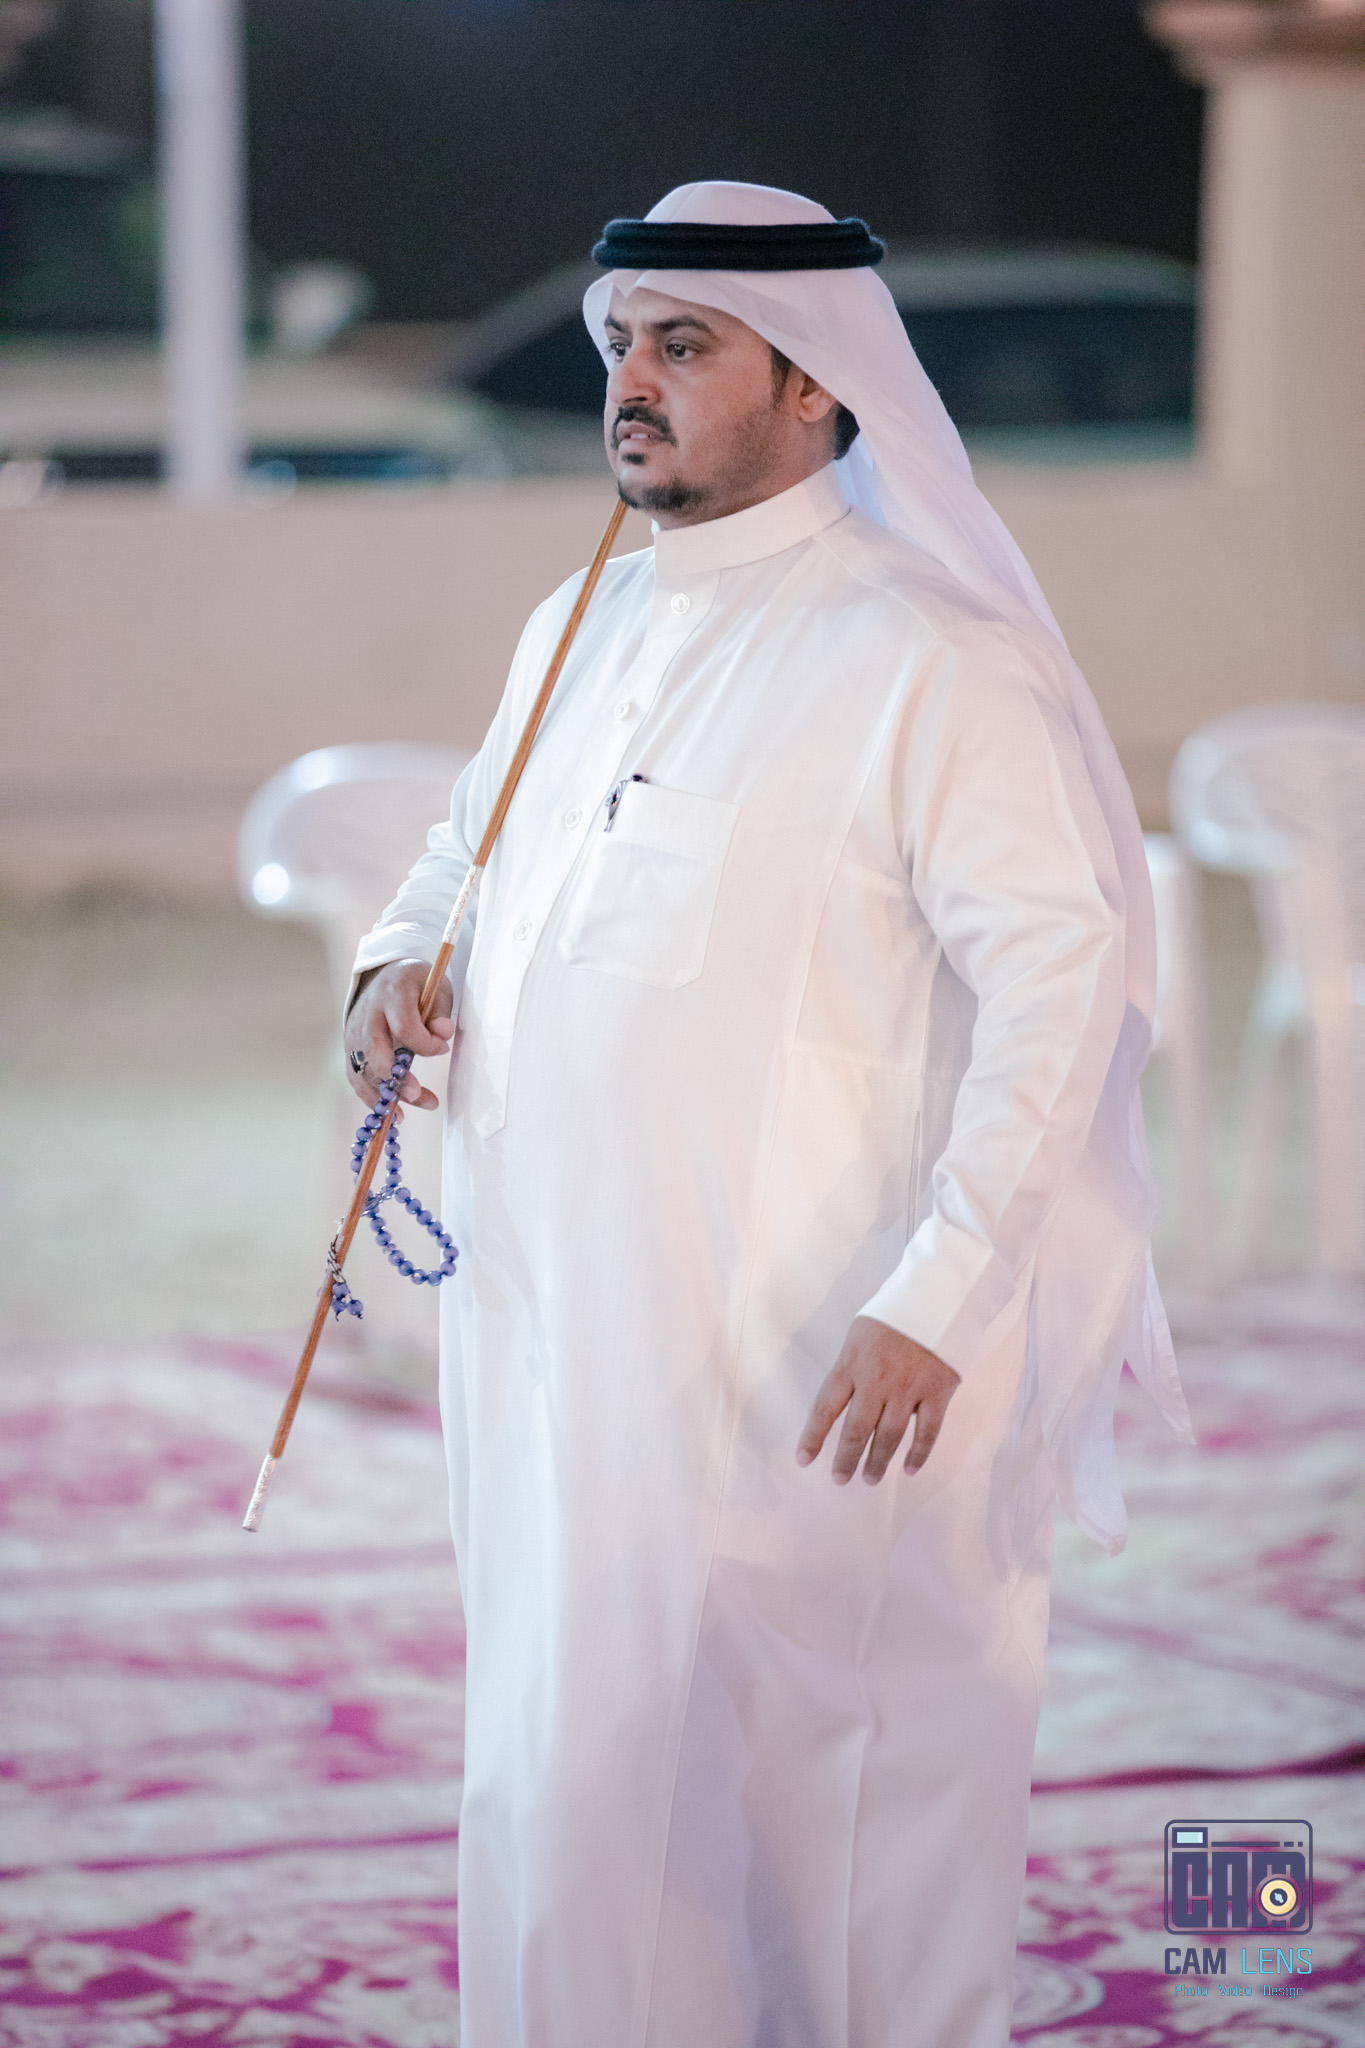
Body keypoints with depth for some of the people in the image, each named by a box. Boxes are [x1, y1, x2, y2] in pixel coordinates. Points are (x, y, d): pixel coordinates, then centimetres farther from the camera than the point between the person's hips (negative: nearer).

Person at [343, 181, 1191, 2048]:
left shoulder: (931, 663, -12)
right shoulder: (580, 635, 12)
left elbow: (1066, 983, -17)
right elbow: (473, 849, 27)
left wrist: (933, 1302, -23)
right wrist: (398, 969, 3)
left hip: (818, 1378, -7)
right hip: (574, 1339, 7)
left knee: (829, 1805, -2)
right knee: (574, 1786, 12)